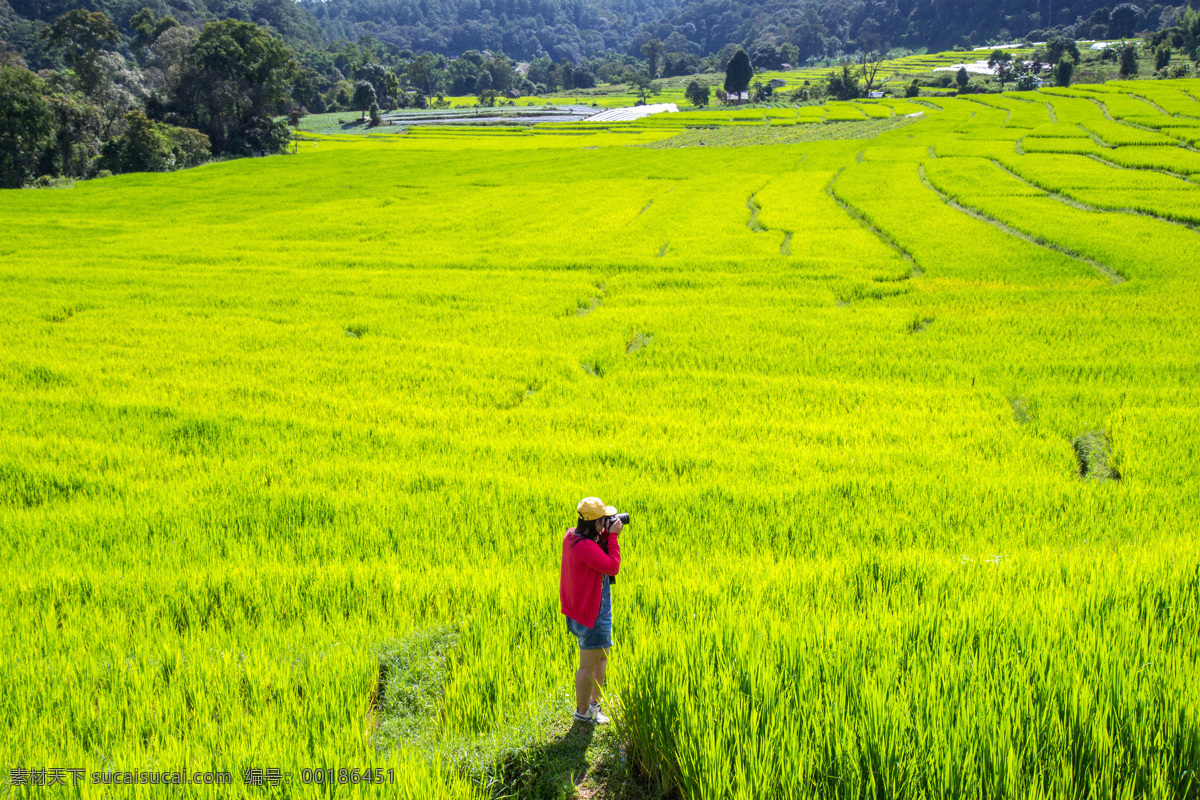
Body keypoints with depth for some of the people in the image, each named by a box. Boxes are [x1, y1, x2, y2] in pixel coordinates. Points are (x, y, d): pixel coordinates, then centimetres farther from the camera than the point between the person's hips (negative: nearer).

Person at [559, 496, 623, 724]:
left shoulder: (572, 535, 2)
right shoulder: (584, 546, -29)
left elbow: (599, 555, 16)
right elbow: (613, 567, -23)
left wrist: (607, 534, 2)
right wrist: (612, 536, -18)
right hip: (592, 611, -11)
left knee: (601, 655, 24)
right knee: (588, 665, 3)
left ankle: (594, 702, 36)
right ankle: (582, 712, 17)